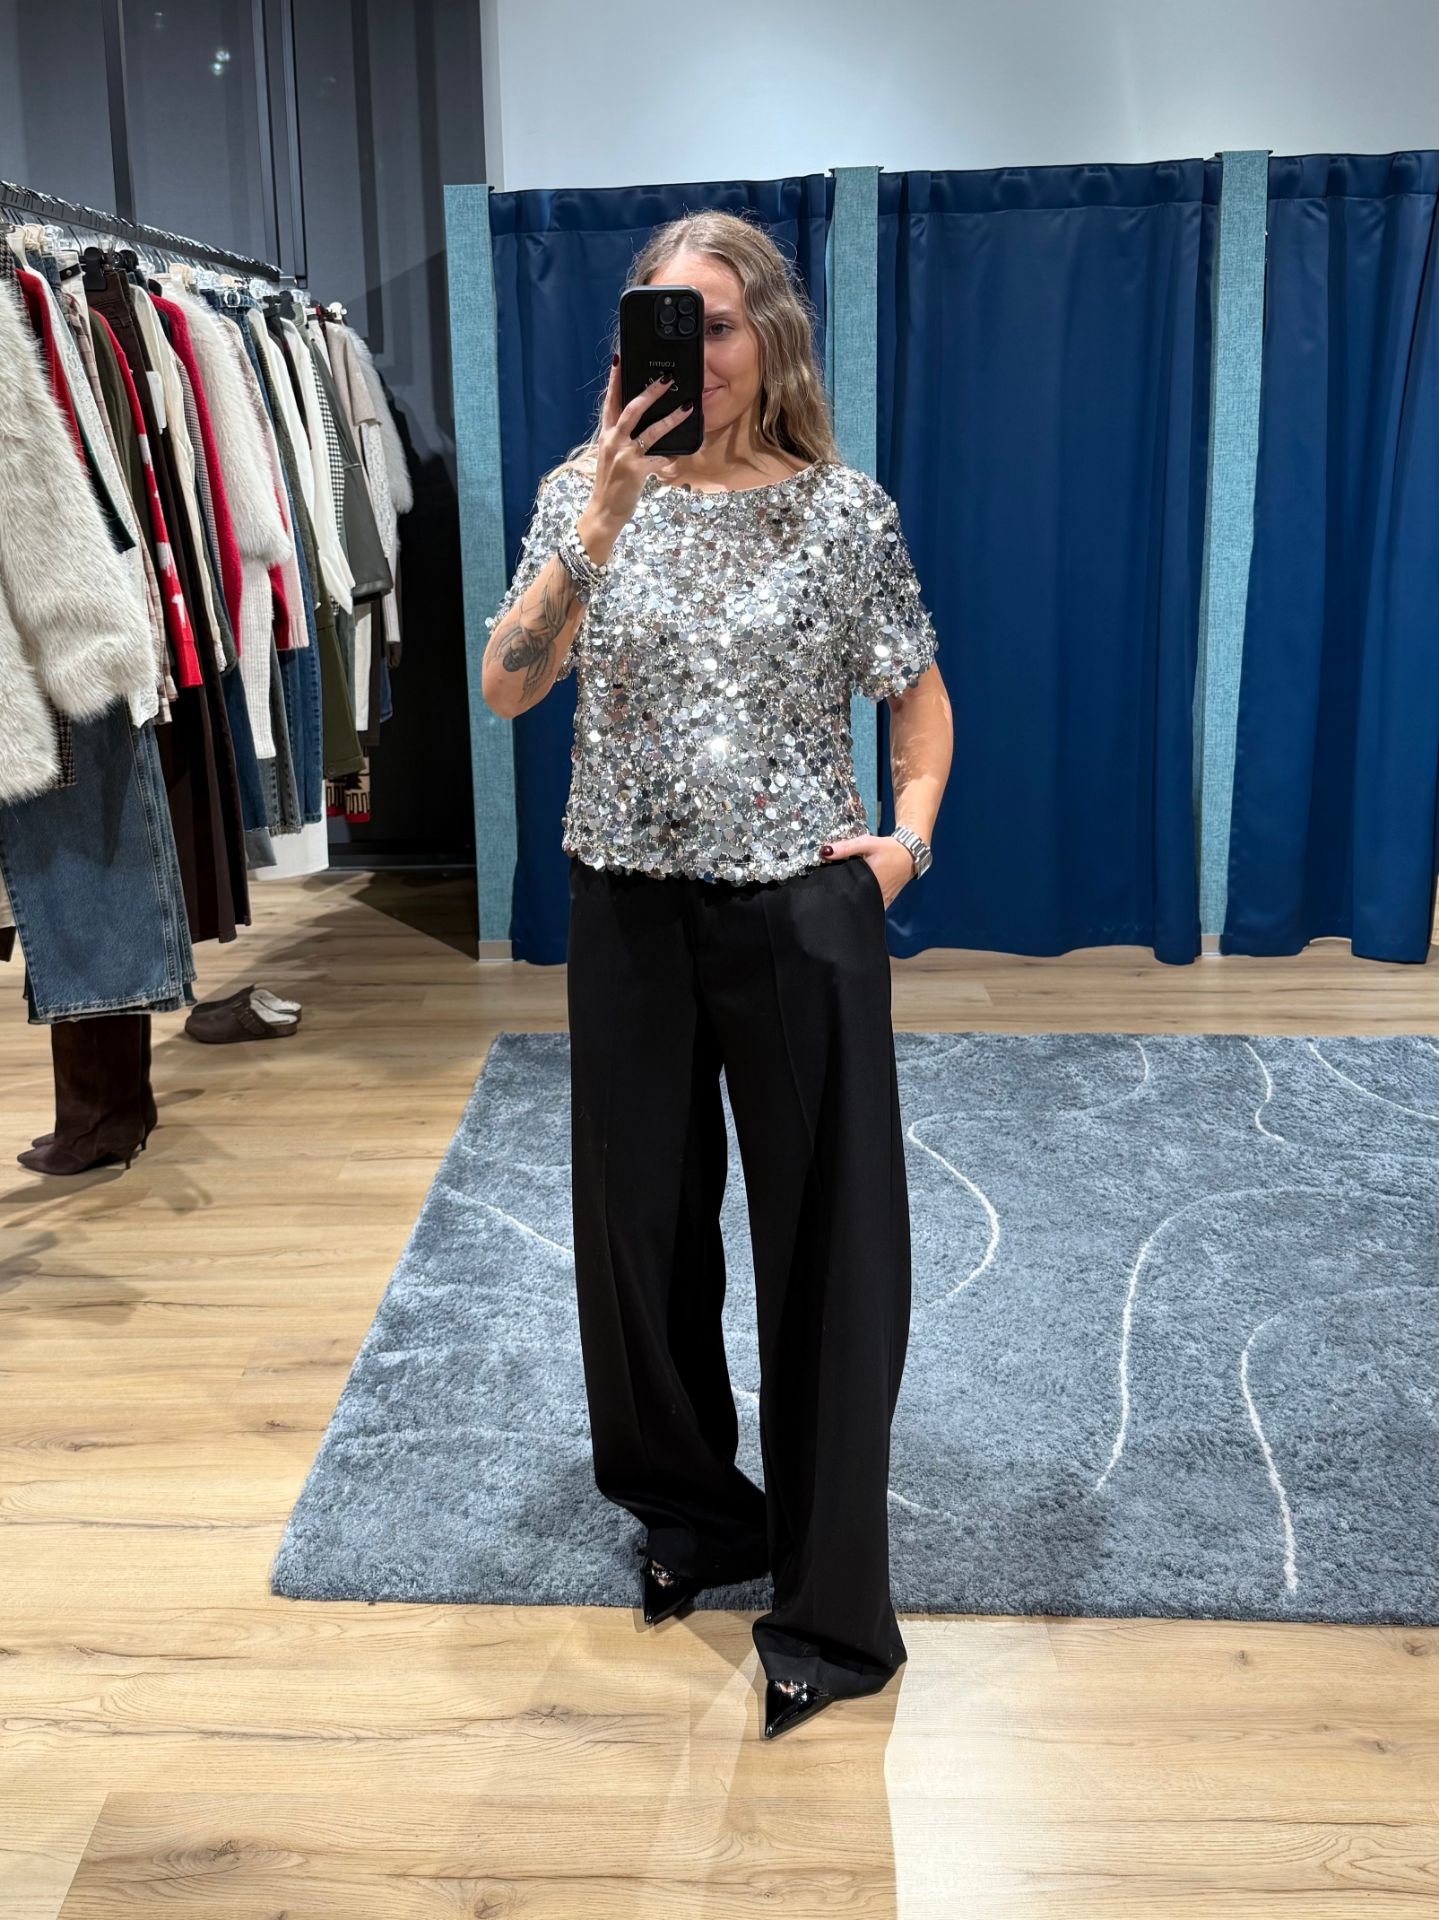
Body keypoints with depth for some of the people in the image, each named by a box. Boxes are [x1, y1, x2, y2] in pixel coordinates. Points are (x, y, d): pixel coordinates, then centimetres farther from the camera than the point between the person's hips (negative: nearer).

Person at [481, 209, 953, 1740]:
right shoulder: (587, 493, 3)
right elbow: (507, 687, -12)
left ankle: (831, 1609, 16)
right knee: (642, 1221, 12)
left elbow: (918, 698, 9)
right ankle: (695, 1509, 37)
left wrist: (912, 830, -7)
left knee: (824, 1241, 2)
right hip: (629, 909, 3)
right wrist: (605, 515, -21)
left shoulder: (843, 510, -1)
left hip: (798, 910, -2)